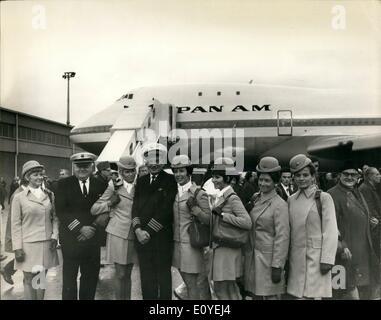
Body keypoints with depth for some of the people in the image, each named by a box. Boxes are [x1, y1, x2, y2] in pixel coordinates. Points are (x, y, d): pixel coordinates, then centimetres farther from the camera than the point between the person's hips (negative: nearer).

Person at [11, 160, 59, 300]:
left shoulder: (50, 195, 5)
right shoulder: (19, 197, -4)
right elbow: (15, 225, -4)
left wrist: (54, 236, -2)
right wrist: (17, 248, -7)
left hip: (47, 244, 3)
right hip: (28, 245, -3)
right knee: (29, 280, 6)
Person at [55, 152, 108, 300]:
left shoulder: (101, 185, 4)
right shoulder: (64, 184, 0)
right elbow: (61, 211, -7)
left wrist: (93, 228, -11)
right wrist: (80, 228, -15)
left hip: (93, 239, 2)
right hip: (70, 239, -1)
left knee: (91, 278, 11)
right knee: (69, 278, 8)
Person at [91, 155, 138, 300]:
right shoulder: (114, 187, -1)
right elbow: (94, 209, 0)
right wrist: (110, 203, -13)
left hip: (133, 237, 3)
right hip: (117, 235, -3)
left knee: (127, 274, 14)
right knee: (120, 274, 2)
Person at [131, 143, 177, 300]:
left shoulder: (169, 180, -4)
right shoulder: (141, 181, 13)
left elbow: (165, 210, -11)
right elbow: (136, 206, 6)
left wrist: (149, 231, -12)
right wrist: (138, 229, -8)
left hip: (162, 236, -4)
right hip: (142, 235, 4)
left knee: (163, 275, 8)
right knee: (146, 276, 11)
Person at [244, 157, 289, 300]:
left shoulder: (280, 205, -11)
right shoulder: (255, 199, 9)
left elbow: (282, 237, -14)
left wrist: (277, 266, -16)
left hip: (268, 259, -6)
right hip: (252, 257, 6)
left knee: (270, 296, 1)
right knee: (256, 295, 13)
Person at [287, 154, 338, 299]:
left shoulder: (324, 198, -6)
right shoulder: (291, 199, 9)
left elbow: (331, 231, -9)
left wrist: (327, 260, -13)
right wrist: (286, 257, 10)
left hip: (316, 257, -4)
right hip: (296, 257, 5)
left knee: (312, 295, -4)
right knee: (297, 295, 8)